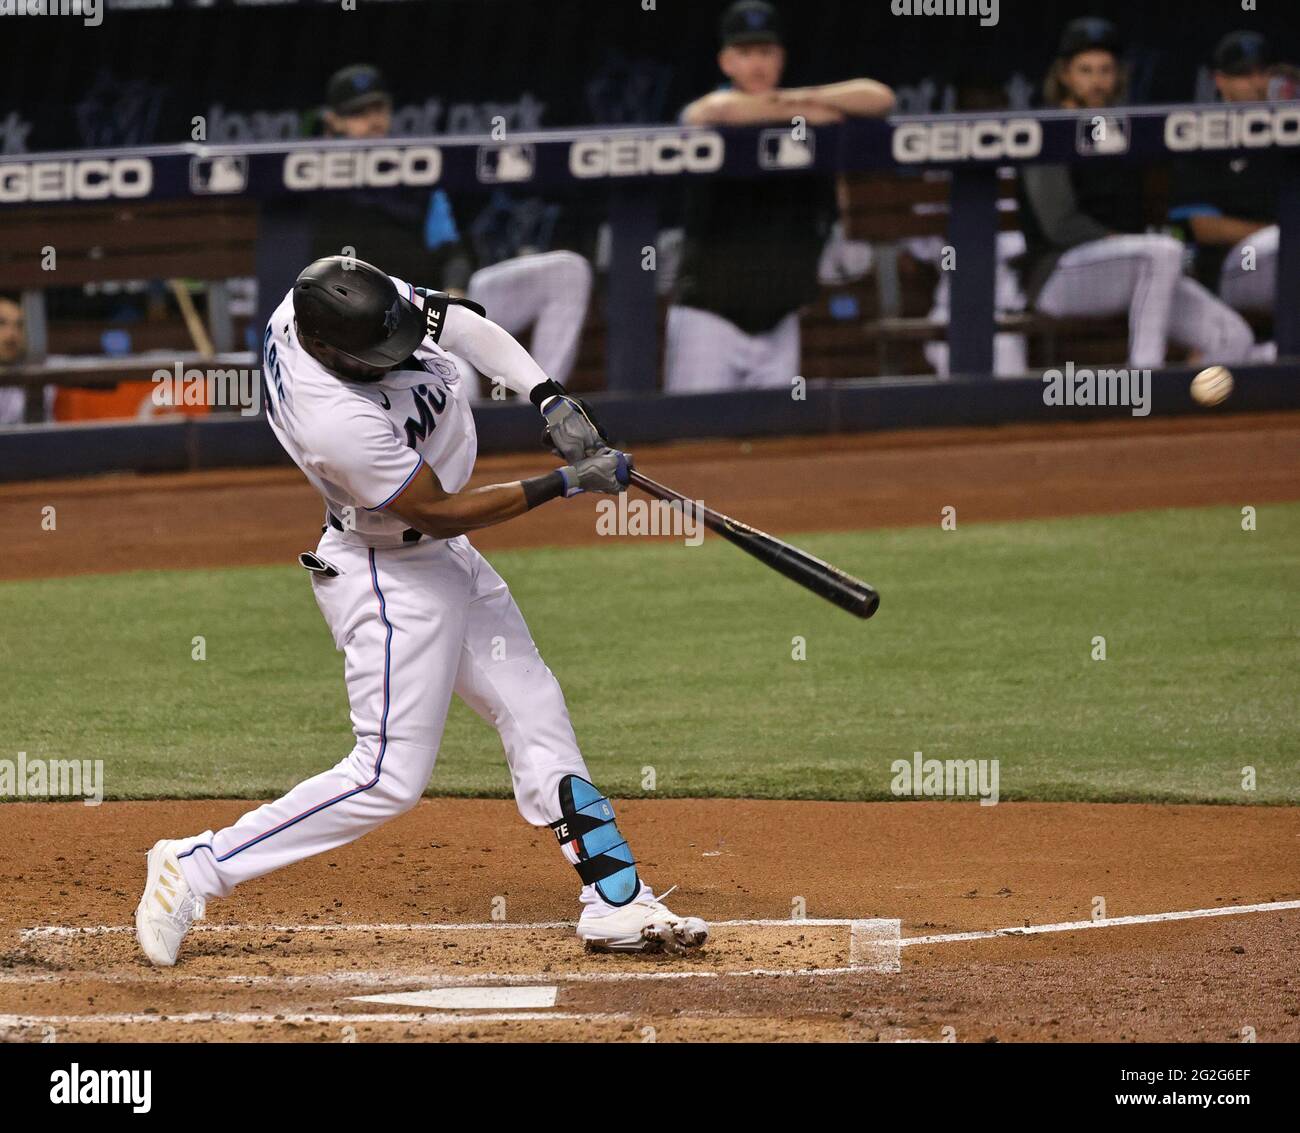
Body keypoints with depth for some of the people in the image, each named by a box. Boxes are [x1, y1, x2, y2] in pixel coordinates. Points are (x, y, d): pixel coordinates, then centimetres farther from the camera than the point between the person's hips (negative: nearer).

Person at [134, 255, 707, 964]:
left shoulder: (337, 299, -14)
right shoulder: (337, 420, -36)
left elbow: (458, 320, 2)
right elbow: (439, 511, -25)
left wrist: (549, 397, -9)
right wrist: (567, 484, -21)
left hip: (444, 559, 10)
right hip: (389, 578, -10)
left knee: (535, 714, 11)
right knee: (390, 777, -8)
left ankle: (616, 900, 15)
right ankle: (194, 869, -2)